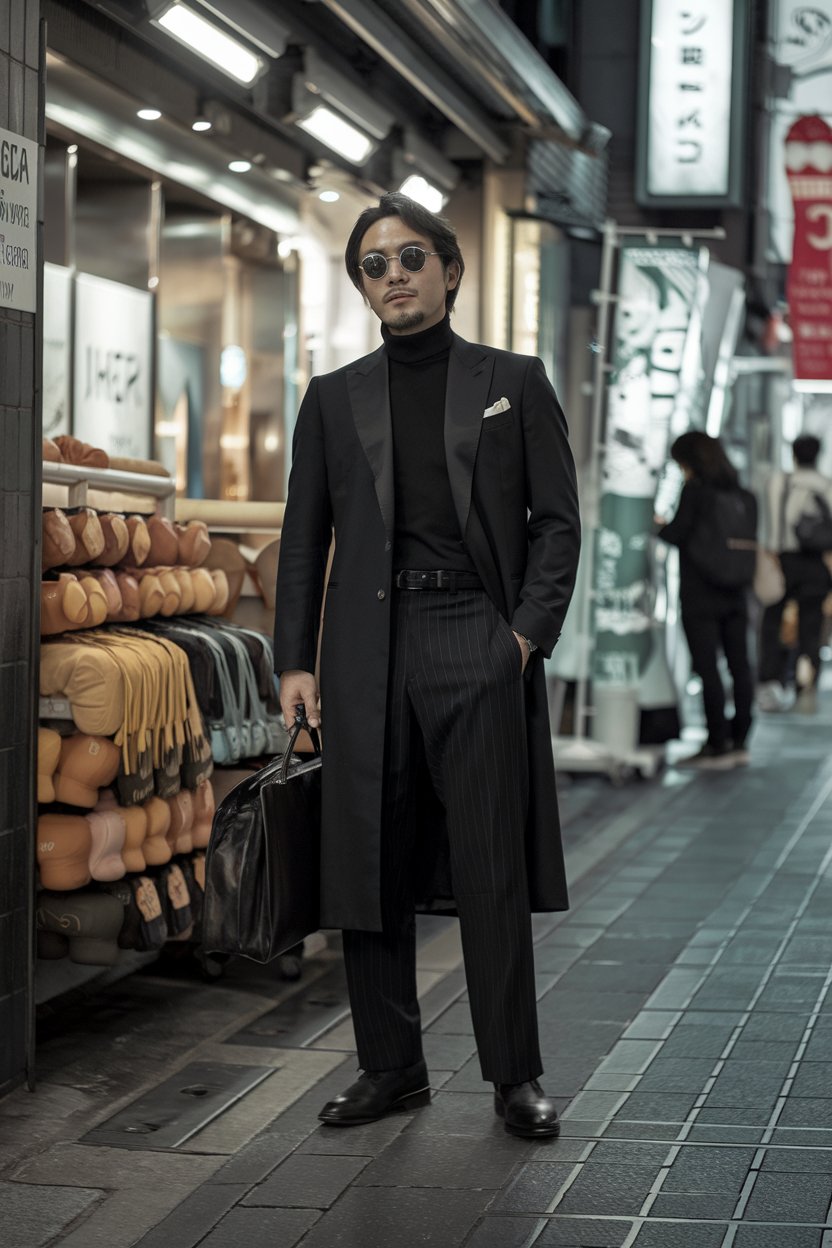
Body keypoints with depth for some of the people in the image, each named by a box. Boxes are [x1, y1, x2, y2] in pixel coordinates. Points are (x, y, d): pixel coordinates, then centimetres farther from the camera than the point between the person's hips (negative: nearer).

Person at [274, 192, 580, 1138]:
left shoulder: (513, 383, 8)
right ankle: (391, 1066, 17)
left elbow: (556, 519, 6)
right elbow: (304, 537, 12)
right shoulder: (334, 399, 13)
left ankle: (515, 1075, 7)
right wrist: (293, 660, 4)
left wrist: (529, 630, -6)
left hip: (479, 643, -2)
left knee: (494, 872, -3)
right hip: (369, 648, 2)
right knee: (367, 866, 5)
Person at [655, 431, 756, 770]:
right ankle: (738, 740, 16)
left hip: (700, 596, -6)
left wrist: (659, 525, 10)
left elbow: (677, 535, -11)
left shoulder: (694, 491, -10)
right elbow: (749, 542, 12)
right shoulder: (744, 496, 6)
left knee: (707, 668, -3)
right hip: (736, 596, 6)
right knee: (739, 666, 9)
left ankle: (717, 745, -3)